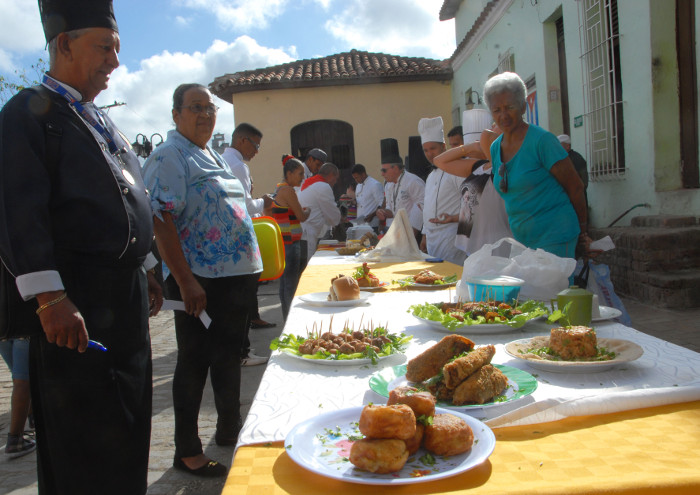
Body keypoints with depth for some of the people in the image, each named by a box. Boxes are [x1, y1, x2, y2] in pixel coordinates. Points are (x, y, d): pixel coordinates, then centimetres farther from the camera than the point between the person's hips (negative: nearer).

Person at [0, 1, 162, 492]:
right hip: (74, 305, -8)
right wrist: (49, 298, -24)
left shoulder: (102, 123, 19)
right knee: (83, 438, 3)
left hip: (127, 294, 8)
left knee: (129, 421, 17)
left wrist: (146, 271, 21)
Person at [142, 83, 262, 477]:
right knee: (194, 362, 2)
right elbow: (161, 221, -18)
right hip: (200, 281, -9)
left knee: (229, 356, 18)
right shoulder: (169, 157, -9)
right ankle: (187, 451, 16)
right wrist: (185, 281, -23)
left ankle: (229, 429, 35)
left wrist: (251, 269, 19)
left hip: (237, 275, 9)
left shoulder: (213, 156, 18)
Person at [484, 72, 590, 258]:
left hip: (555, 238, -7)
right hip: (521, 238, 7)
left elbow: (575, 186, -7)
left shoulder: (542, 140, -13)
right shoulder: (495, 148, 8)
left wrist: (582, 230, 2)